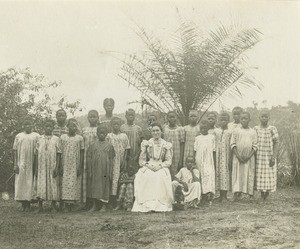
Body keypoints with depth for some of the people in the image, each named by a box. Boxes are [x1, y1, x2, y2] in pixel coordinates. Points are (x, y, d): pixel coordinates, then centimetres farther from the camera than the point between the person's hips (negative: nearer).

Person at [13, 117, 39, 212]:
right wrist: (15, 164, 0)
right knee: (20, 183, 0)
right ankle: (23, 204, 7)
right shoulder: (19, 136, 9)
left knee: (30, 183, -2)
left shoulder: (36, 136, 5)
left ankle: (28, 204, 4)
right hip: (21, 165, 1)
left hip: (32, 164, -1)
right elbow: (15, 150, 7)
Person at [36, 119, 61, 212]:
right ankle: (40, 206, 7)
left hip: (52, 167, -1)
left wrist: (57, 168, -7)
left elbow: (58, 155, 1)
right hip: (42, 167, 1)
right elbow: (37, 154, 8)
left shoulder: (56, 139, 2)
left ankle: (53, 206, 10)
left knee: (53, 185, 0)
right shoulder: (40, 139, 7)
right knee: (40, 185, -1)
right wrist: (37, 168, 2)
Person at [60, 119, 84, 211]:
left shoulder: (79, 138, 2)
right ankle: (66, 205, 0)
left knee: (74, 184, -3)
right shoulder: (62, 137, 4)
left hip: (75, 166, 0)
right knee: (65, 184, -3)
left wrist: (80, 167, -3)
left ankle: (72, 204, 2)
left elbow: (82, 153, 3)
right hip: (65, 165, 0)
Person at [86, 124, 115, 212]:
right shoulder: (92, 146, 6)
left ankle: (104, 206, 10)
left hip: (105, 171, -1)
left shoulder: (109, 146, 4)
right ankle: (94, 205, 14)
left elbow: (111, 160, 3)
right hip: (94, 171, 1)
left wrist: (110, 172, -3)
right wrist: (89, 171, -2)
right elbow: (89, 159, 5)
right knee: (93, 187, 4)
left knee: (105, 187, 1)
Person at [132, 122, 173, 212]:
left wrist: (159, 166, -11)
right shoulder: (146, 144, 14)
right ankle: (146, 204, -33)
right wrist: (148, 165, -10)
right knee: (145, 176, -34)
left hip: (161, 168, 0)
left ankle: (161, 205, -31)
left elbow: (169, 161, 7)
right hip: (148, 167, 0)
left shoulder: (166, 145, 13)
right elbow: (141, 160, 10)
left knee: (161, 176, -35)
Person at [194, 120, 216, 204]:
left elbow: (214, 151, 9)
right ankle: (204, 195, 3)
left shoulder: (212, 137, 7)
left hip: (209, 161, -1)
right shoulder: (197, 138, 9)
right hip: (199, 161, 1)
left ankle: (209, 193, -22)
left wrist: (214, 163, 8)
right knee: (201, 176, -1)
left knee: (210, 175, -16)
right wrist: (194, 162, 6)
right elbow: (195, 151, 10)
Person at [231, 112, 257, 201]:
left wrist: (248, 156, -10)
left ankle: (250, 194, 3)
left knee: (249, 175, 0)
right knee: (238, 174, -6)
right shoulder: (236, 131, 4)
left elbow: (255, 146, 3)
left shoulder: (253, 132, 6)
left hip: (249, 158, 1)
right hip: (237, 157, -1)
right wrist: (238, 156, -11)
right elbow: (233, 144, 0)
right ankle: (236, 193, -11)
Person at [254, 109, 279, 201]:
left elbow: (276, 143, -4)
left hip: (269, 156, -2)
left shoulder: (272, 129, -4)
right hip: (259, 156, 2)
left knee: (269, 177, -1)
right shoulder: (255, 129, 4)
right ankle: (262, 197, 13)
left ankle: (266, 195, 14)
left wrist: (273, 157, -11)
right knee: (259, 176, 2)